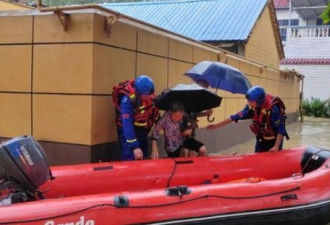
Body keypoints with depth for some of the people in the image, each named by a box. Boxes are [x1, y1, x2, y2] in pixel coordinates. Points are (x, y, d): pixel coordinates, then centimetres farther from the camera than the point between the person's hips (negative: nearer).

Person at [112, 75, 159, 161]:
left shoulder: (149, 95, -16)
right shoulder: (127, 100, -31)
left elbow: (154, 113, 2)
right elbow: (127, 125, -33)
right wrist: (135, 147, -37)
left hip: (142, 129, 5)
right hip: (127, 130, -5)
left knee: (143, 158, 12)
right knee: (129, 159, -9)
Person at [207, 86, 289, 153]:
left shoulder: (273, 108, -31)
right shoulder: (251, 107, -14)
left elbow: (280, 129, -27)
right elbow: (236, 117, -7)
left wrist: (276, 146, -35)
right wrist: (216, 125, -7)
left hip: (274, 140, -5)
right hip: (261, 139, 5)